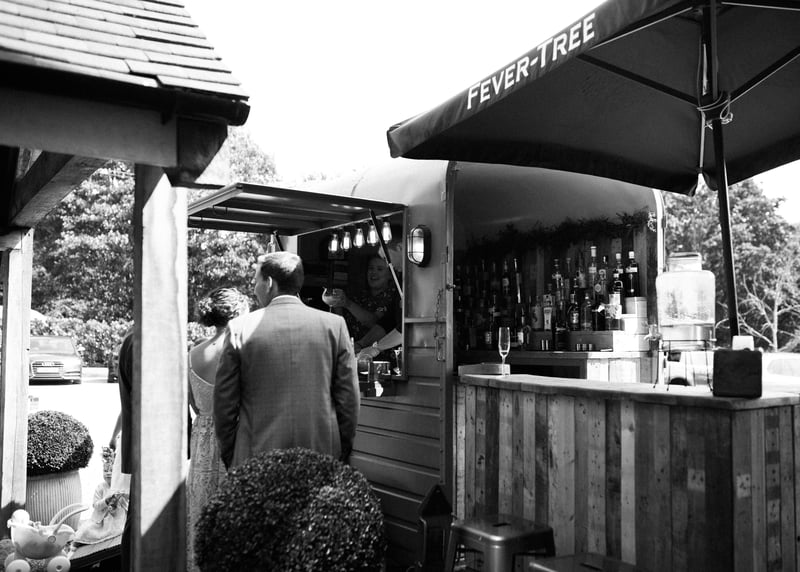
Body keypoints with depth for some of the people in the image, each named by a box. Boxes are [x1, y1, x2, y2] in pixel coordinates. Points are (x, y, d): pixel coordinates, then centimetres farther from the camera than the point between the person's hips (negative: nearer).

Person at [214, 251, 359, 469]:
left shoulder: (239, 327, -5)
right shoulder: (334, 324, -2)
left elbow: (224, 402, 0)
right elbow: (349, 398, 0)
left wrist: (230, 458, 11)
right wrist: (343, 452, 11)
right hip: (322, 455, 1)